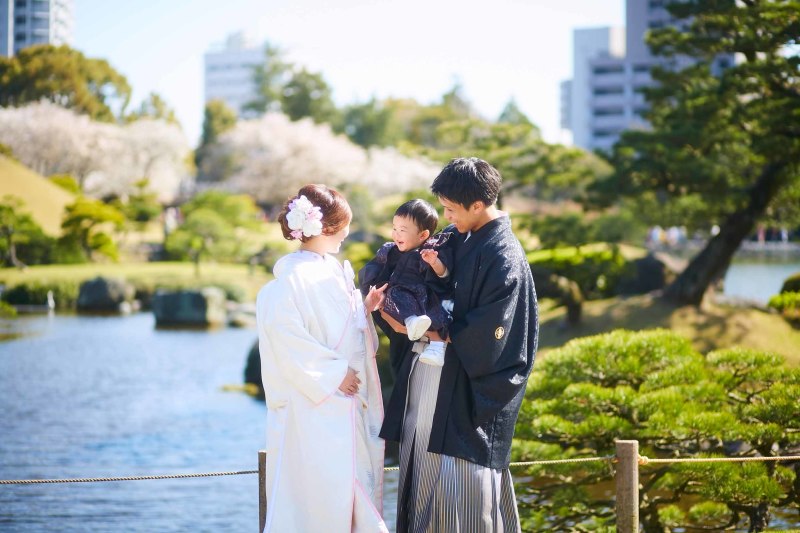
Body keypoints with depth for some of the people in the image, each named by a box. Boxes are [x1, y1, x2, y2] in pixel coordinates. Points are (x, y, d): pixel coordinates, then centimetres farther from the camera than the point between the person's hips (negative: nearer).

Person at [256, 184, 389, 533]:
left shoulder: (334, 271, 11)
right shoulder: (293, 277, -14)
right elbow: (285, 334, -21)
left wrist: (364, 308, 5)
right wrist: (333, 374, -18)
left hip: (347, 399, 8)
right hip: (315, 403, -8)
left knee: (354, 484, 10)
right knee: (318, 489, -6)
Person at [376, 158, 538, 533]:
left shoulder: (504, 259, -16)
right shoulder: (455, 237, 9)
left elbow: (484, 334, -18)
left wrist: (433, 331, -11)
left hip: (464, 385, -8)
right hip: (427, 372, 8)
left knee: (459, 484, -6)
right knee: (423, 471, 10)